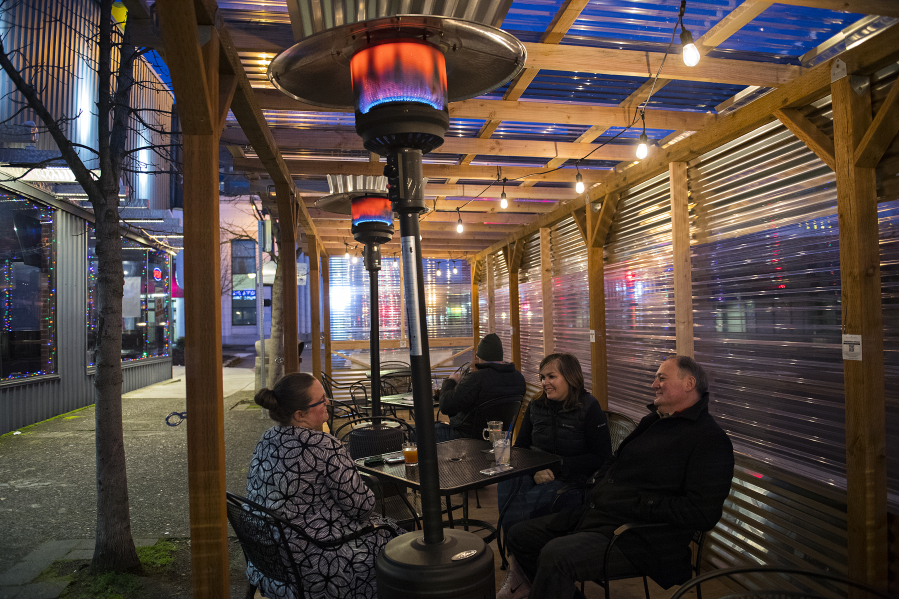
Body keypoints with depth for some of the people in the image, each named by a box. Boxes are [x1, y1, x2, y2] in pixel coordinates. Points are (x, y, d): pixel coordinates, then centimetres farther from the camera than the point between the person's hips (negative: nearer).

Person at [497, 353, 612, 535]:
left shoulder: (589, 408, -4)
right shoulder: (535, 406, 13)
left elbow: (601, 457, -7)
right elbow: (520, 446, 15)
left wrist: (558, 465, -14)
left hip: (569, 480, -5)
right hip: (534, 476, 6)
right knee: (506, 486, -28)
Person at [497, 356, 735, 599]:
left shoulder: (710, 439, -10)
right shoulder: (652, 421, 18)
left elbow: (703, 512, -19)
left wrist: (637, 505, -17)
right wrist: (597, 490, 9)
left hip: (636, 533, -9)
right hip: (592, 514, 9)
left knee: (556, 556, -31)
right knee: (519, 536, 6)